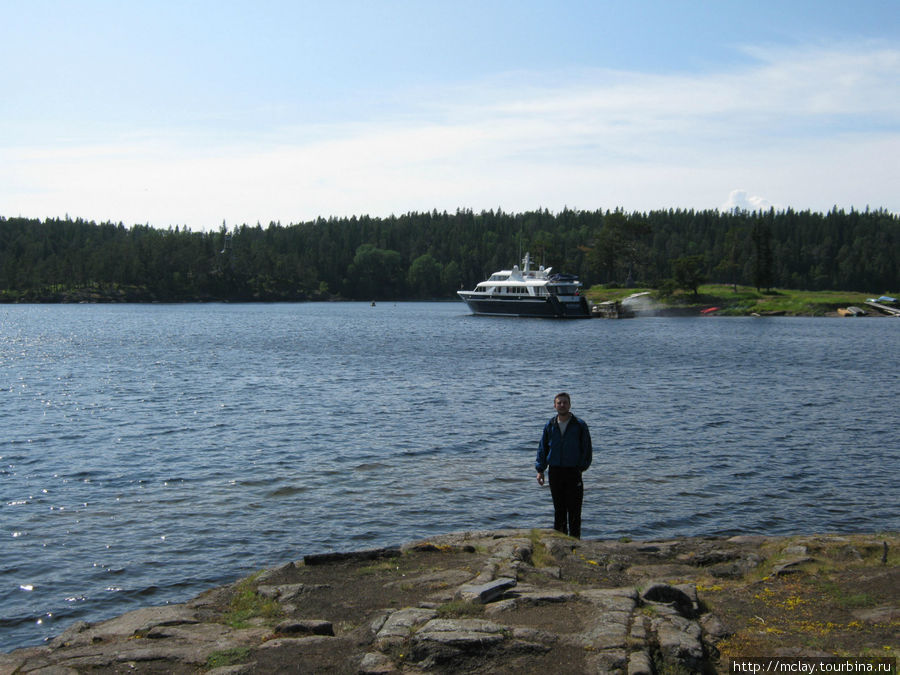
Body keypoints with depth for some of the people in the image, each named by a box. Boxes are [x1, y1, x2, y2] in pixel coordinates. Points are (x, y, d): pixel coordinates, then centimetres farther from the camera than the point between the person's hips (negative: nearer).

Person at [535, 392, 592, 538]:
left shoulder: (580, 425, -1)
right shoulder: (550, 425, 6)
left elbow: (587, 449, 2)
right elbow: (542, 448, 10)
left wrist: (582, 467, -6)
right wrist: (540, 470, 3)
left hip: (573, 472, -3)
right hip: (555, 471, 3)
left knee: (574, 509, -1)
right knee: (558, 508, 9)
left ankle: (575, 539, 6)